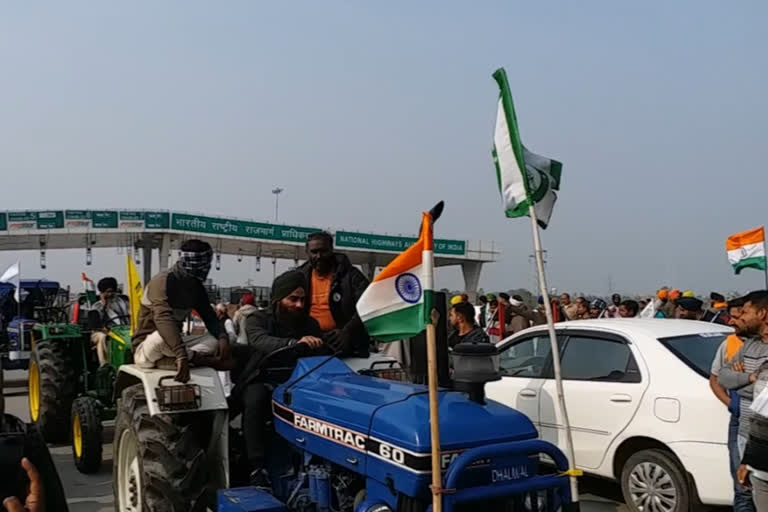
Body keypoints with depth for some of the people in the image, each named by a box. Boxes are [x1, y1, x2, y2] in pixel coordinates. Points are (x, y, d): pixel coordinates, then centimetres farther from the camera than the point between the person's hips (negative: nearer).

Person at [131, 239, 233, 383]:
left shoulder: (195, 285, 2)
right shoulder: (163, 281, -22)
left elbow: (209, 316, -1)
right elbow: (163, 318, -39)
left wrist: (223, 337, -25)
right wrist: (181, 355, -53)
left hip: (173, 343, 7)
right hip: (146, 347, -7)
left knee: (214, 342, -13)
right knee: (163, 335, -40)